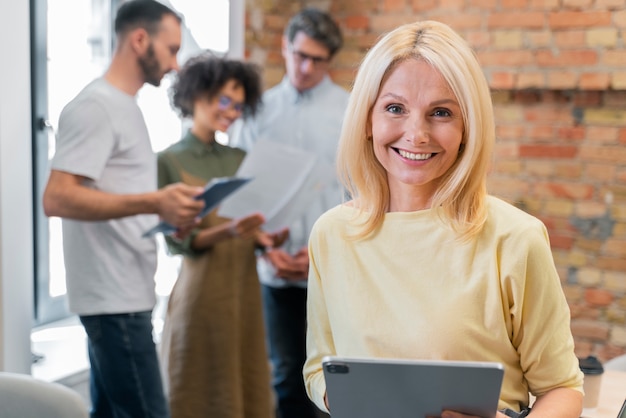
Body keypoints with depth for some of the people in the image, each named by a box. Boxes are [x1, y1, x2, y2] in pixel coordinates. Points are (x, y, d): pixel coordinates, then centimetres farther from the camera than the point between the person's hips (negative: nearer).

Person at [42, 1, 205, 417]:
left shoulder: (124, 106, 18)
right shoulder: (95, 106, -12)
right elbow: (57, 198, -22)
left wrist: (166, 215, 12)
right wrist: (153, 203, -28)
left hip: (124, 295, 10)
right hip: (115, 298, -10)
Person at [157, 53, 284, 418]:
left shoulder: (239, 159, 12)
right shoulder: (169, 161, -4)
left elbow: (256, 230, 12)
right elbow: (177, 240, -11)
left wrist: (264, 237, -10)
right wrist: (226, 232, -26)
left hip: (245, 288, 5)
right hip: (202, 293, -5)